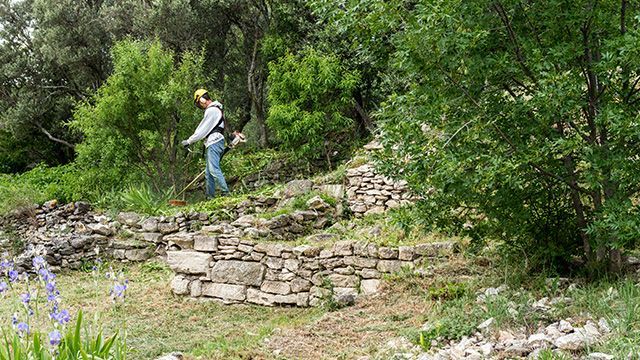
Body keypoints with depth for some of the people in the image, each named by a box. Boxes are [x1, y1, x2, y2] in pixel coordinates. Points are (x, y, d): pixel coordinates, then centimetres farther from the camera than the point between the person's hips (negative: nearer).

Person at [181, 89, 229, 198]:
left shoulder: (212, 110, -11)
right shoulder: (215, 109, 23)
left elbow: (203, 130, -13)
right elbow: (203, 129, 23)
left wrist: (189, 141, -8)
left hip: (214, 143, -11)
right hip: (212, 144, 11)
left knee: (214, 169, -17)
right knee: (208, 172, 9)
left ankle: (225, 192, -20)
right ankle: (210, 196, 10)